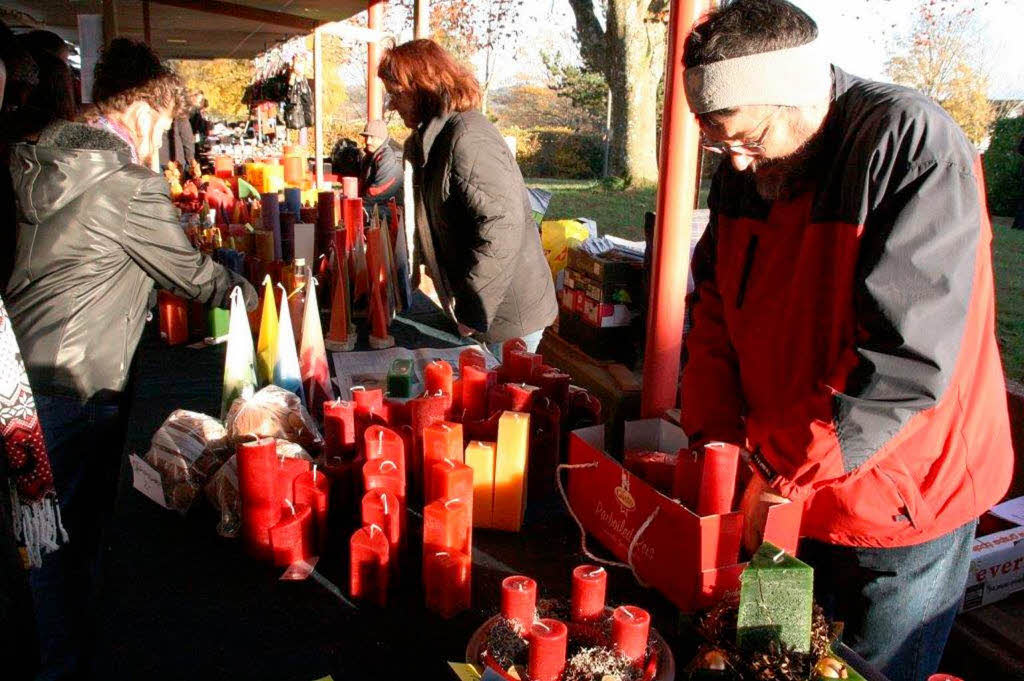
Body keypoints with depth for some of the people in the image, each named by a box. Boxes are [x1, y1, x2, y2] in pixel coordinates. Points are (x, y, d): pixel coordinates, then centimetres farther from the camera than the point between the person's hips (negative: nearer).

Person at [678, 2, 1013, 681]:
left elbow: (907, 360, -28)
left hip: (900, 508, -5)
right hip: (789, 500, 6)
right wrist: (714, 439, -7)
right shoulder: (745, 171, 1)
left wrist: (774, 468, -24)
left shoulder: (914, 146, -21)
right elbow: (716, 311, 6)